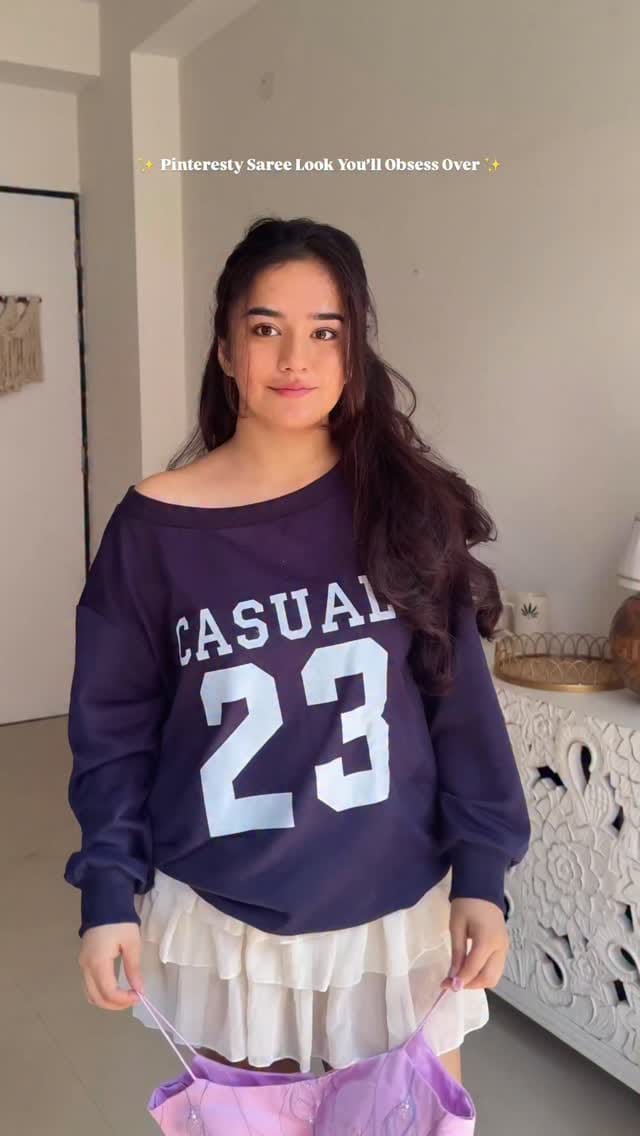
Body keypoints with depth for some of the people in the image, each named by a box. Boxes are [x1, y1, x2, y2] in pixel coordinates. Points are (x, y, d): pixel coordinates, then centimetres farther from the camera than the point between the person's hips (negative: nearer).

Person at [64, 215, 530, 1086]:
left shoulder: (406, 508, -6)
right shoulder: (155, 524, -9)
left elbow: (461, 701, -2)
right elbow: (115, 728, -2)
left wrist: (482, 876, -3)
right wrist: (108, 891, -5)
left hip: (395, 904, 1)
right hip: (225, 914, 0)